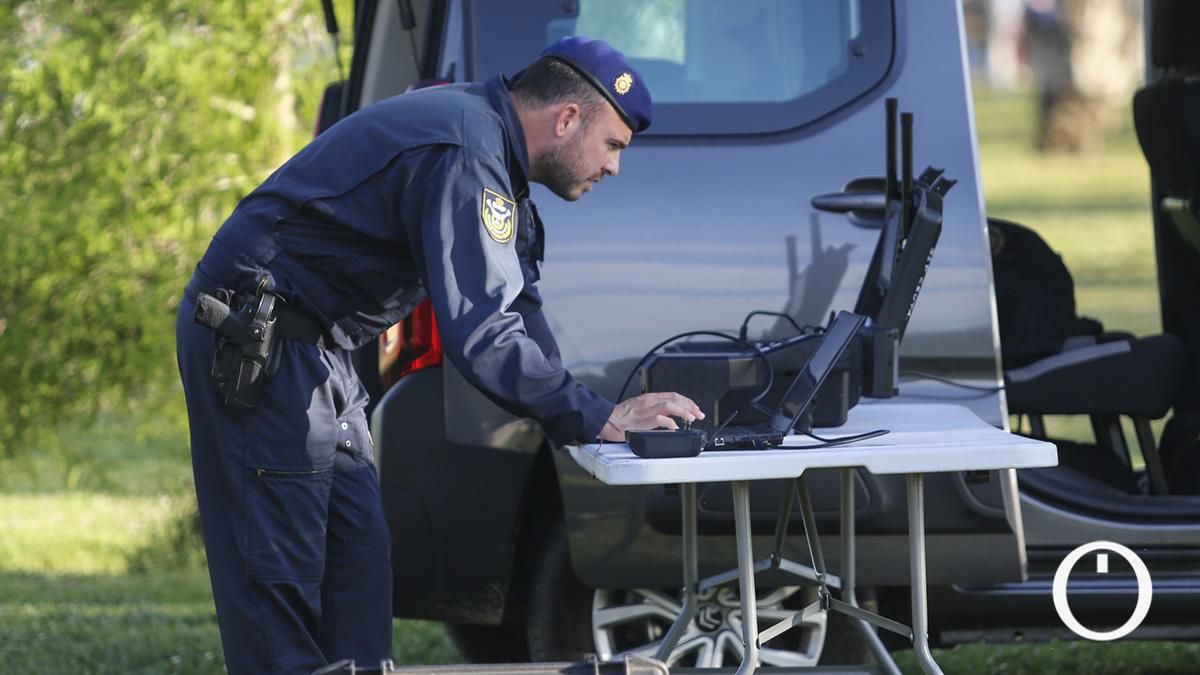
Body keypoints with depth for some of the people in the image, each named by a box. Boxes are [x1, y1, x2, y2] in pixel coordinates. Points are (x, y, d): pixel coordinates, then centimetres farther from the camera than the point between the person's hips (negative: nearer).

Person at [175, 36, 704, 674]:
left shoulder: (486, 139, 13)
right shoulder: (465, 155, -21)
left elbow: (514, 305, 17)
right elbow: (479, 332, -28)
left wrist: (587, 417, 5)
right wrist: (598, 419, -22)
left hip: (311, 351, 11)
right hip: (256, 349, -11)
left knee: (357, 561, 8)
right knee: (281, 567, -11)